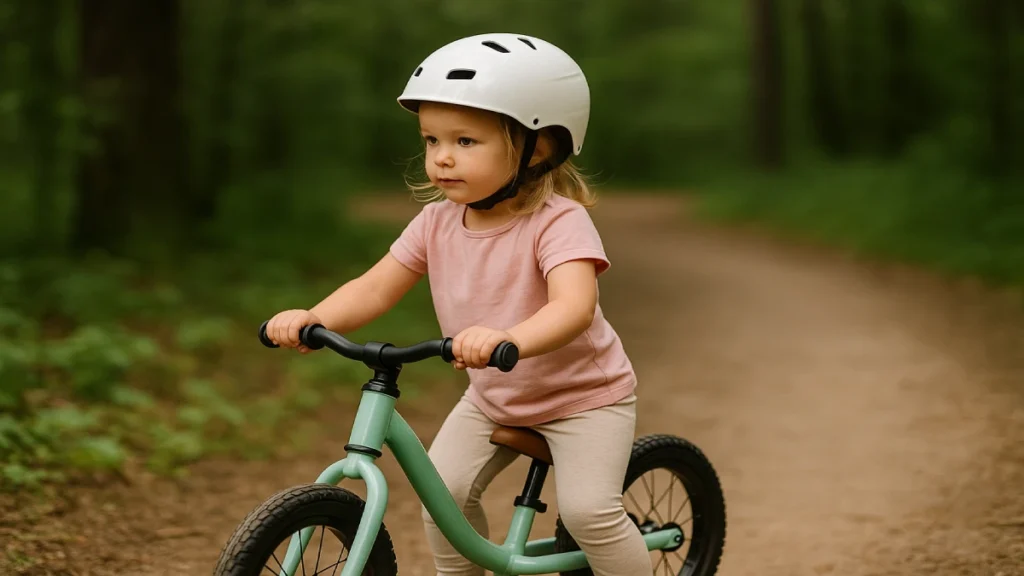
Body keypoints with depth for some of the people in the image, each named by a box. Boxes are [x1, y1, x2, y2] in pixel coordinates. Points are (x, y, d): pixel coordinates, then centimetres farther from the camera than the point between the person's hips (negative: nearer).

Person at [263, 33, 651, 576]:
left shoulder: (557, 222, -27)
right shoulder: (437, 222, -8)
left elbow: (575, 306, -43)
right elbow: (375, 288, -9)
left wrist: (508, 340, -62)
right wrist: (311, 319, -29)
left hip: (583, 395, -5)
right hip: (491, 400, 6)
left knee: (588, 510, -19)